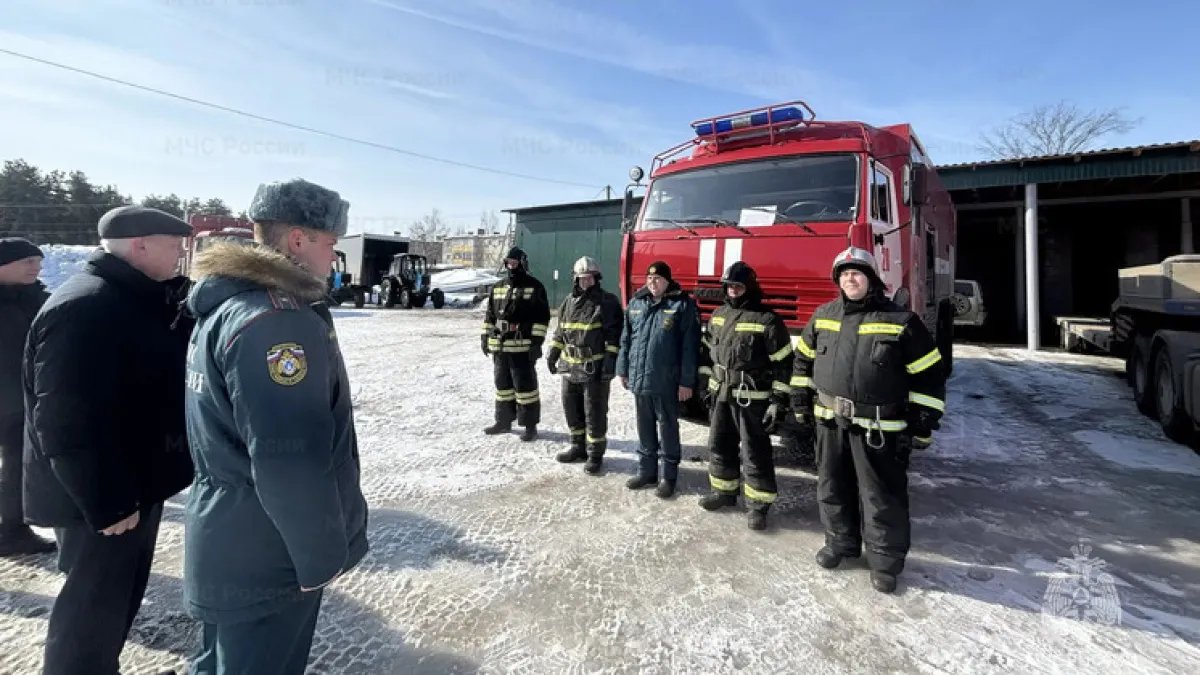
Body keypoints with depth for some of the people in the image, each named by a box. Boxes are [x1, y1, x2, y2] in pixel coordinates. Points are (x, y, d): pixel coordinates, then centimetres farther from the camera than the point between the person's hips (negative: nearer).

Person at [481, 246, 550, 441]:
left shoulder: (535, 287, -4)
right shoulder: (498, 288, 15)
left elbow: (542, 317, -9)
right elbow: (490, 315, 20)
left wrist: (537, 341, -15)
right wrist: (485, 336, 14)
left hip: (523, 347, -6)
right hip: (499, 346, 7)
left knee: (525, 385, -2)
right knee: (502, 384, 15)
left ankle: (530, 425, 8)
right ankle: (504, 421, 28)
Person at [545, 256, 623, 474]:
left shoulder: (607, 302, -8)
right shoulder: (569, 302, 12)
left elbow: (614, 335, -13)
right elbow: (560, 331, 20)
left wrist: (610, 361, -20)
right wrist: (553, 353, 14)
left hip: (596, 369, -7)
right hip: (570, 366, 7)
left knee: (595, 413, 0)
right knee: (572, 408, 15)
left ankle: (595, 454, 13)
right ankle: (578, 447, 32)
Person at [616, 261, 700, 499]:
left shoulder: (683, 305, -8)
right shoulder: (636, 303, 8)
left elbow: (690, 346, -11)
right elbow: (626, 339, 13)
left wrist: (687, 381, -14)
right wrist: (623, 370, 11)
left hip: (667, 381, -5)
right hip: (639, 379, 5)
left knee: (667, 428, 7)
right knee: (644, 427, 16)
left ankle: (668, 476, 21)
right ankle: (646, 470, 31)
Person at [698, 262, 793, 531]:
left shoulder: (767, 320, -13)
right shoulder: (718, 315, 8)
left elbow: (783, 363, -12)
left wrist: (779, 400, -15)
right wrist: (706, 385, 16)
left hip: (752, 398, -7)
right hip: (721, 394, 7)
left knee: (756, 451, 0)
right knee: (719, 445, 15)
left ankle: (758, 505, 12)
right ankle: (724, 491, 32)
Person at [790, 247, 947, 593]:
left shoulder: (900, 321, -9)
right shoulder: (823, 316, 5)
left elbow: (928, 375, -6)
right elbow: (804, 359, 16)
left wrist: (923, 424, -7)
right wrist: (801, 401, 13)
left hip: (878, 428, -4)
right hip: (830, 422, 5)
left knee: (882, 496, 5)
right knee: (833, 487, 17)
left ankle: (885, 560, 23)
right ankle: (840, 542, 36)